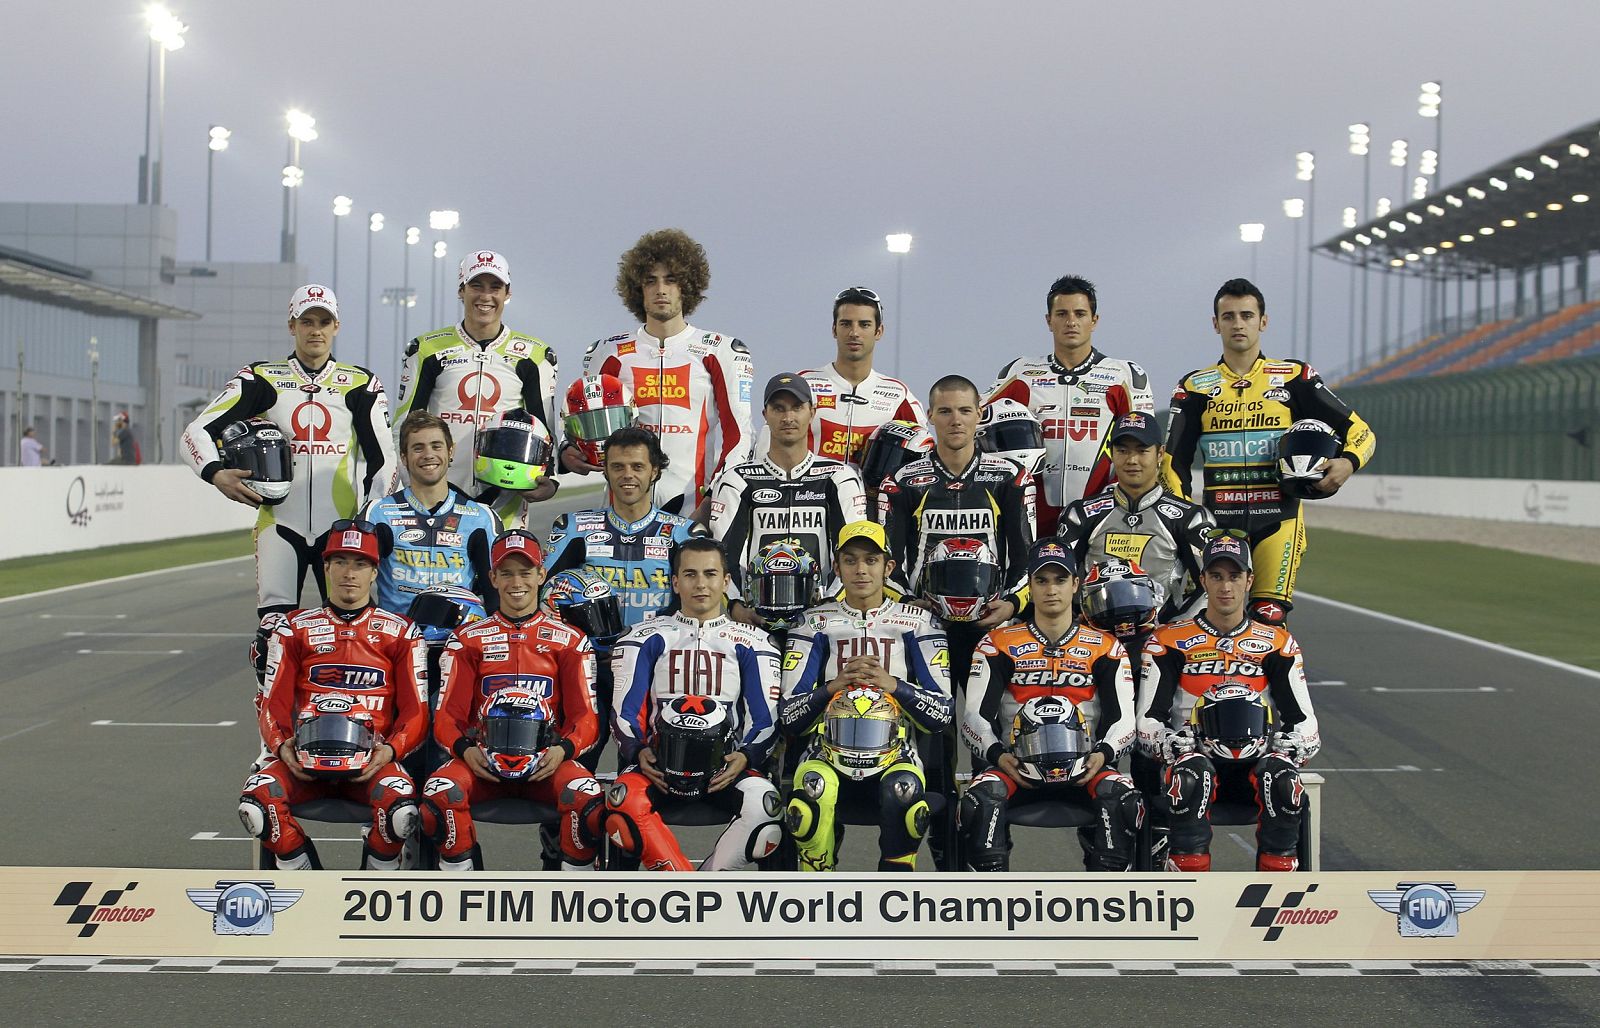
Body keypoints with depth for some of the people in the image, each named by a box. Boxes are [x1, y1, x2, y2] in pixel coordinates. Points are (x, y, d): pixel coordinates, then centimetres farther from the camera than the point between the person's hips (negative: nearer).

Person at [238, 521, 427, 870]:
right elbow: (275, 702, 11)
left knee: (400, 807, -35)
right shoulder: (295, 629, 16)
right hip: (306, 756, 2)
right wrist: (281, 745, -10)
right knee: (256, 800, -30)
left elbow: (416, 710, 6)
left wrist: (390, 750, -13)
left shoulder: (399, 632, 12)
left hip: (371, 759, -1)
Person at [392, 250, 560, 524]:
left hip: (506, 500, 0)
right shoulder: (429, 350, 7)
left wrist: (547, 481, -6)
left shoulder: (532, 355, 9)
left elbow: (545, 427, 10)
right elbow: (405, 425, 8)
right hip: (438, 498, 0)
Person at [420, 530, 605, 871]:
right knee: (439, 796, -32)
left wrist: (563, 750, -15)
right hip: (483, 758, 1)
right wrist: (464, 749, -13)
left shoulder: (569, 640, 14)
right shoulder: (467, 639, 16)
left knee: (589, 800, -33)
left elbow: (585, 716, 8)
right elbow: (448, 714, 9)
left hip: (546, 761, -1)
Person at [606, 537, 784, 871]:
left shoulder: (751, 643, 13)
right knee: (625, 803, -35)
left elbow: (764, 718, 8)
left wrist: (744, 758, -11)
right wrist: (639, 752, -11)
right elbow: (626, 710, 9)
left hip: (725, 765, 0)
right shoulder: (646, 639, 14)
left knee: (765, 808, -34)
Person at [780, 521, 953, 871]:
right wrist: (835, 685, -12)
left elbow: (942, 714, 3)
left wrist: (893, 685, -12)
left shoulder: (917, 623, 11)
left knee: (903, 793, -35)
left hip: (893, 751, 0)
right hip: (828, 750, 0)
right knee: (813, 791, -34)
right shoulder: (815, 624, 12)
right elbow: (789, 717, 4)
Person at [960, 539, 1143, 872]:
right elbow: (975, 715, 3)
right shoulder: (999, 645, 9)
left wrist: (1103, 753, -15)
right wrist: (998, 754, -17)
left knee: (1122, 797, -32)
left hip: (1083, 766, 1)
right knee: (983, 795, -33)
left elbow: (1124, 717, 6)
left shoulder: (1105, 648, 12)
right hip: (1017, 764, 0)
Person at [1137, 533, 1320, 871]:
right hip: (1195, 755, -1)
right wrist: (1172, 744, -18)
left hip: (1256, 760, 1)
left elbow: (1303, 719, 11)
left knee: (1284, 780, -33)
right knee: (1191, 776, -37)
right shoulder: (1169, 642, 8)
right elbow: (1148, 720, 3)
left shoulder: (1277, 644, 13)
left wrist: (1290, 748, -12)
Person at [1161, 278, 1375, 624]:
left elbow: (1359, 431, 7)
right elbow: (1174, 460, 11)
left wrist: (1348, 462, -14)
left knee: (1269, 622, -13)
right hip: (1217, 524, 1)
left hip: (1279, 520, -1)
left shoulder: (1293, 378, 6)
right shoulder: (1195, 387, 10)